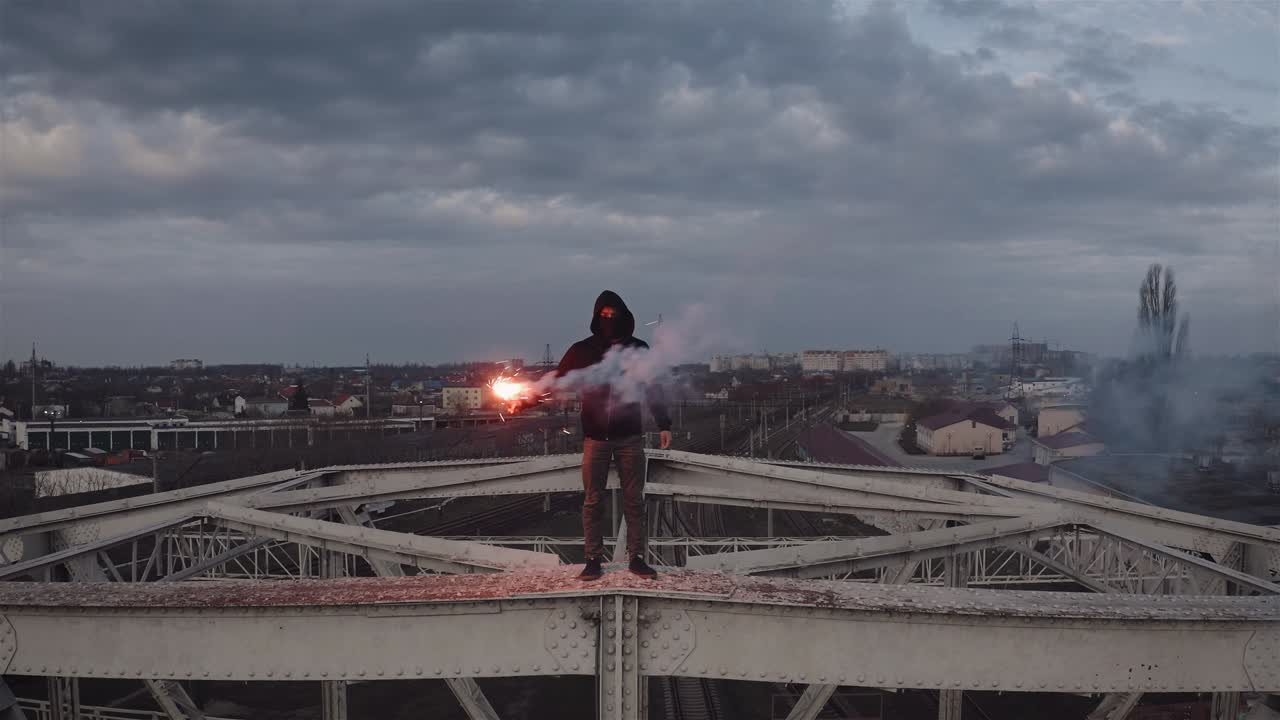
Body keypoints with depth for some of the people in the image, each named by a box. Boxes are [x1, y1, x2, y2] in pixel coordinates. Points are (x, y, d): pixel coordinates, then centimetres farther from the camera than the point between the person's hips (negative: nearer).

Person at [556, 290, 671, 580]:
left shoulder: (638, 349, 5)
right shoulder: (582, 350, 3)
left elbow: (653, 389, 9)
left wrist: (664, 425, 4)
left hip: (629, 437, 1)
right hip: (595, 437, 0)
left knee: (634, 500, 4)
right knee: (593, 501, 2)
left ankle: (636, 558, 12)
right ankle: (593, 559, 10)